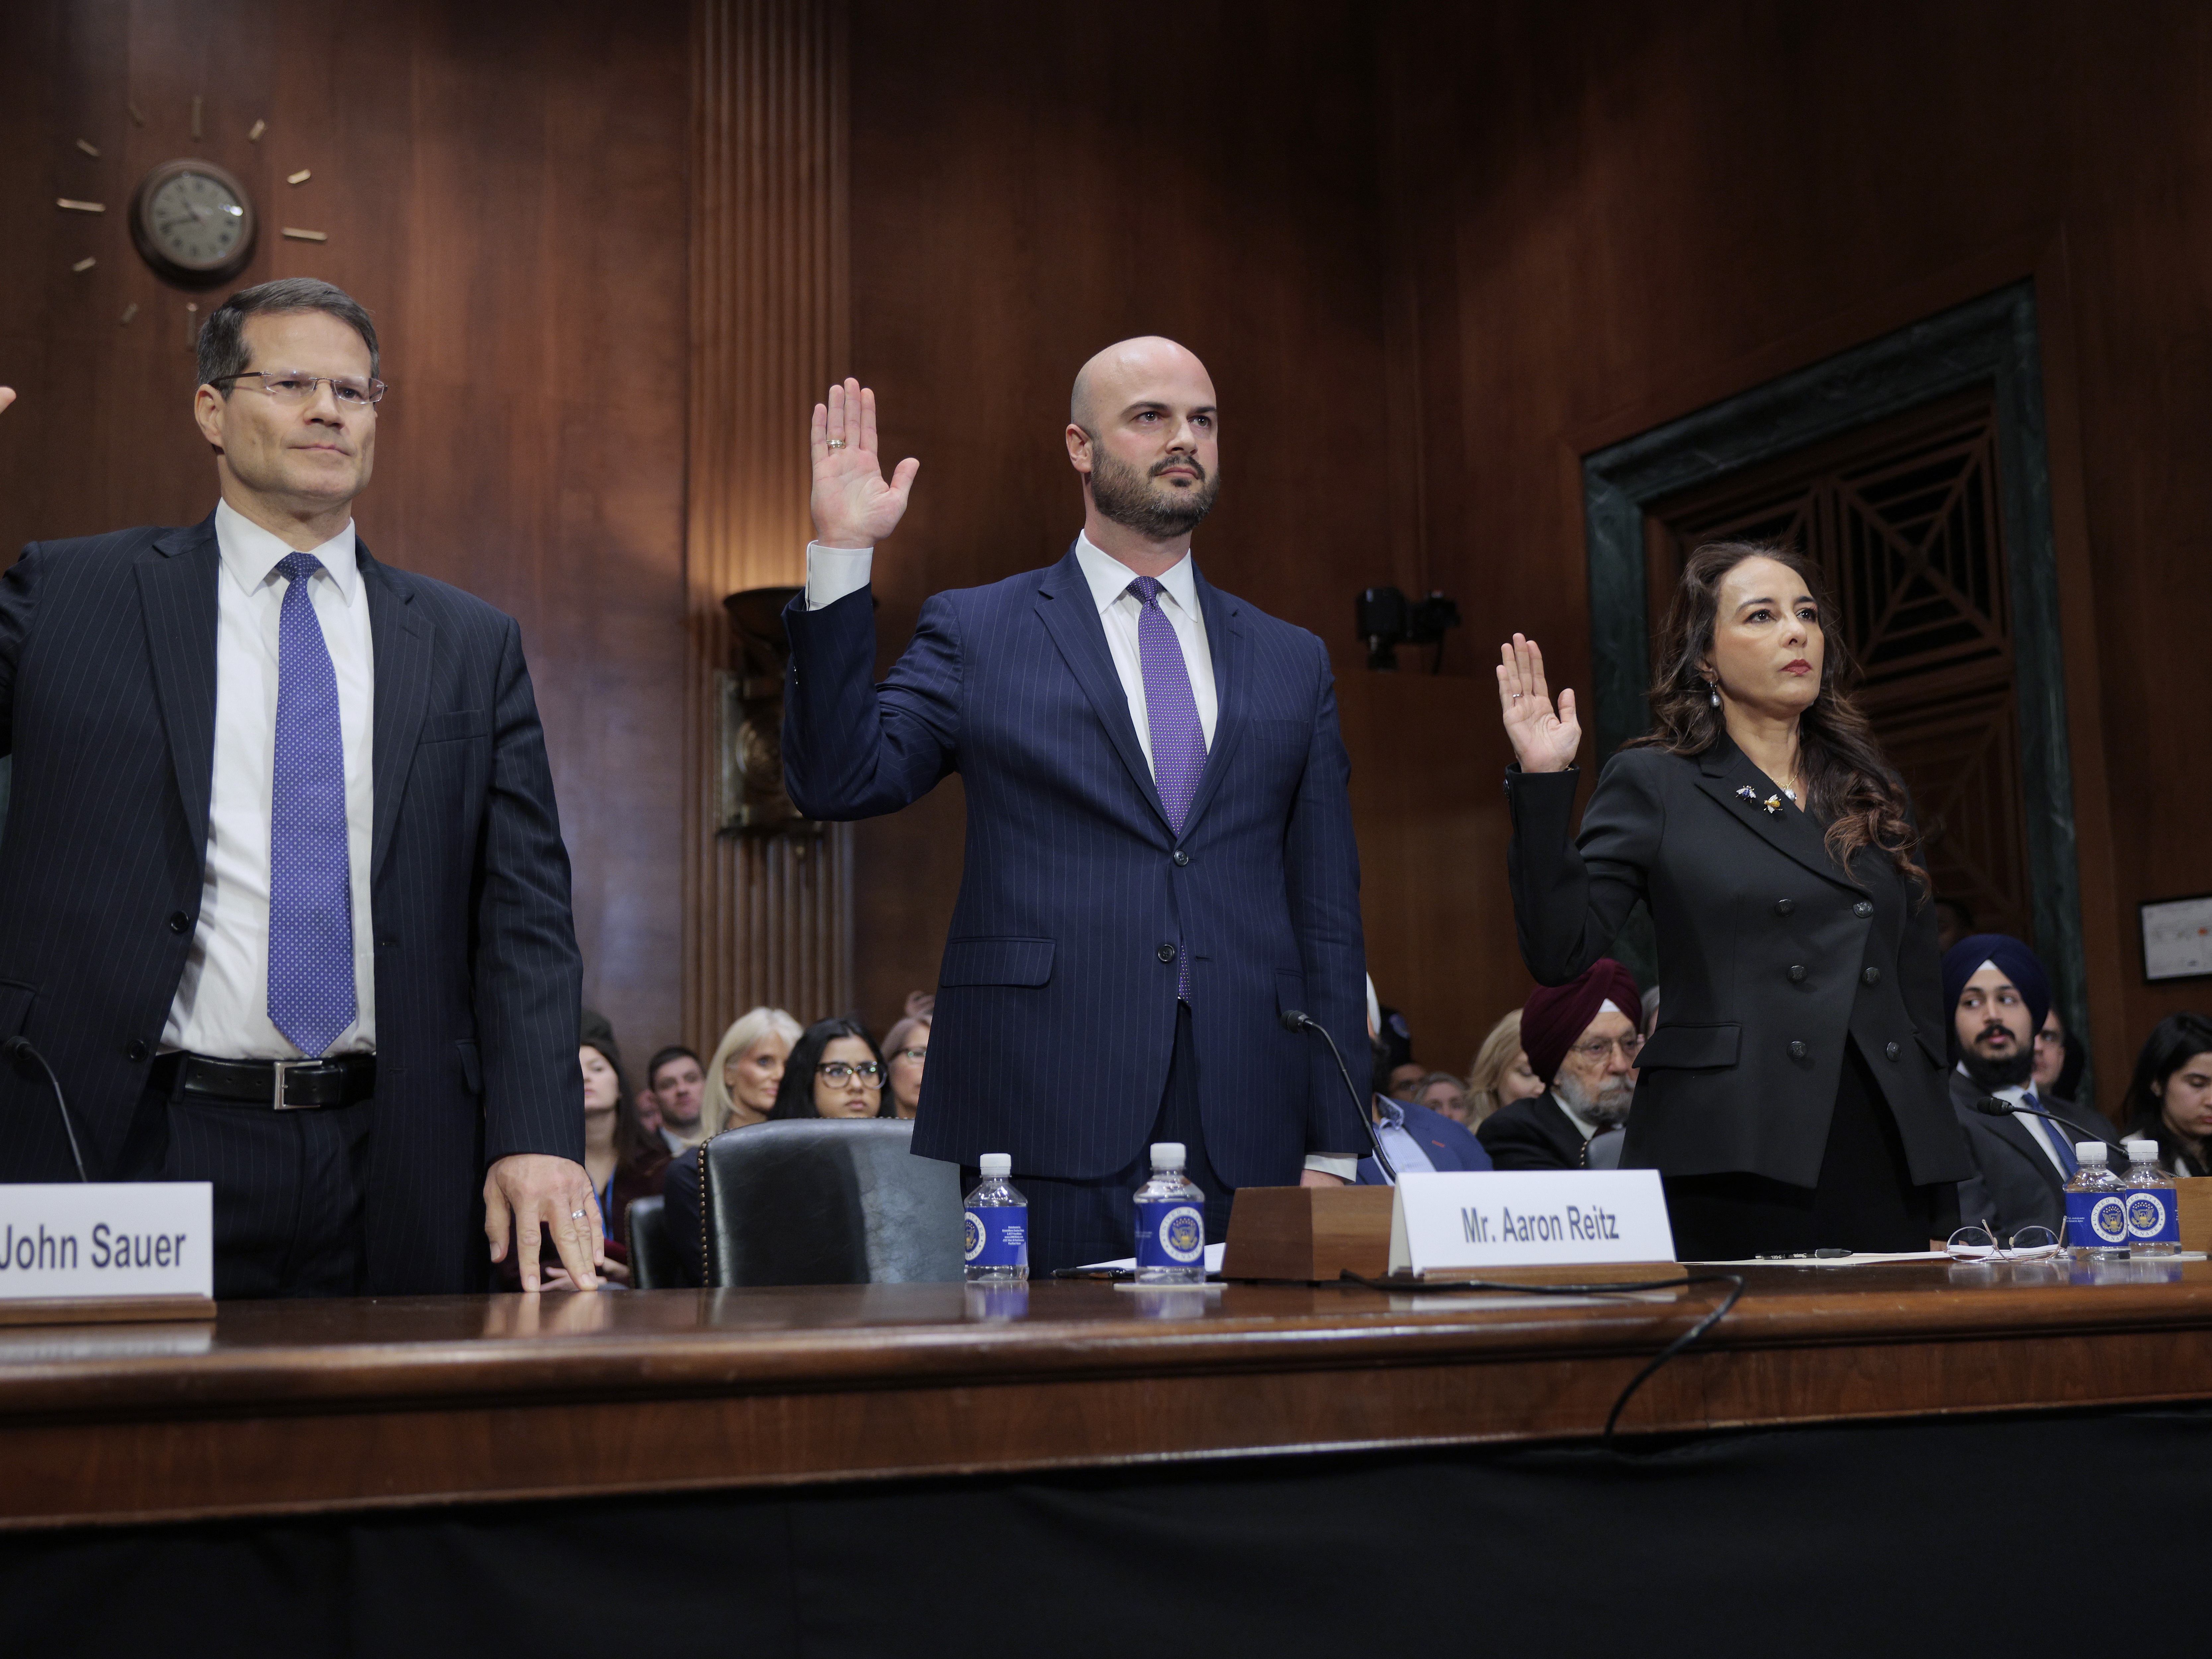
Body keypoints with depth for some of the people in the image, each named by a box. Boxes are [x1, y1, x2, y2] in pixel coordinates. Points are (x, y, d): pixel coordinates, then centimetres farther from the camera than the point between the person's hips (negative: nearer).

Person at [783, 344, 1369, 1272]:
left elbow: (1328, 917, 12)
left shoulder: (1293, 663, 15)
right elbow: (837, 781, -5)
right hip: (1047, 1131, -2)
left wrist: (1334, 1150, 7)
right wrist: (842, 558, -11)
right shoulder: (975, 633, 8)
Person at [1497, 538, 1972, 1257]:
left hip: (1885, 1169, 5)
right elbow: (1558, 952, -8)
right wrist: (1543, 783, -15)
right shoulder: (1652, 785, 3)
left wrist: (1944, 1213, 14)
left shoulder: (1874, 795, 17)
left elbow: (1921, 1002, 18)